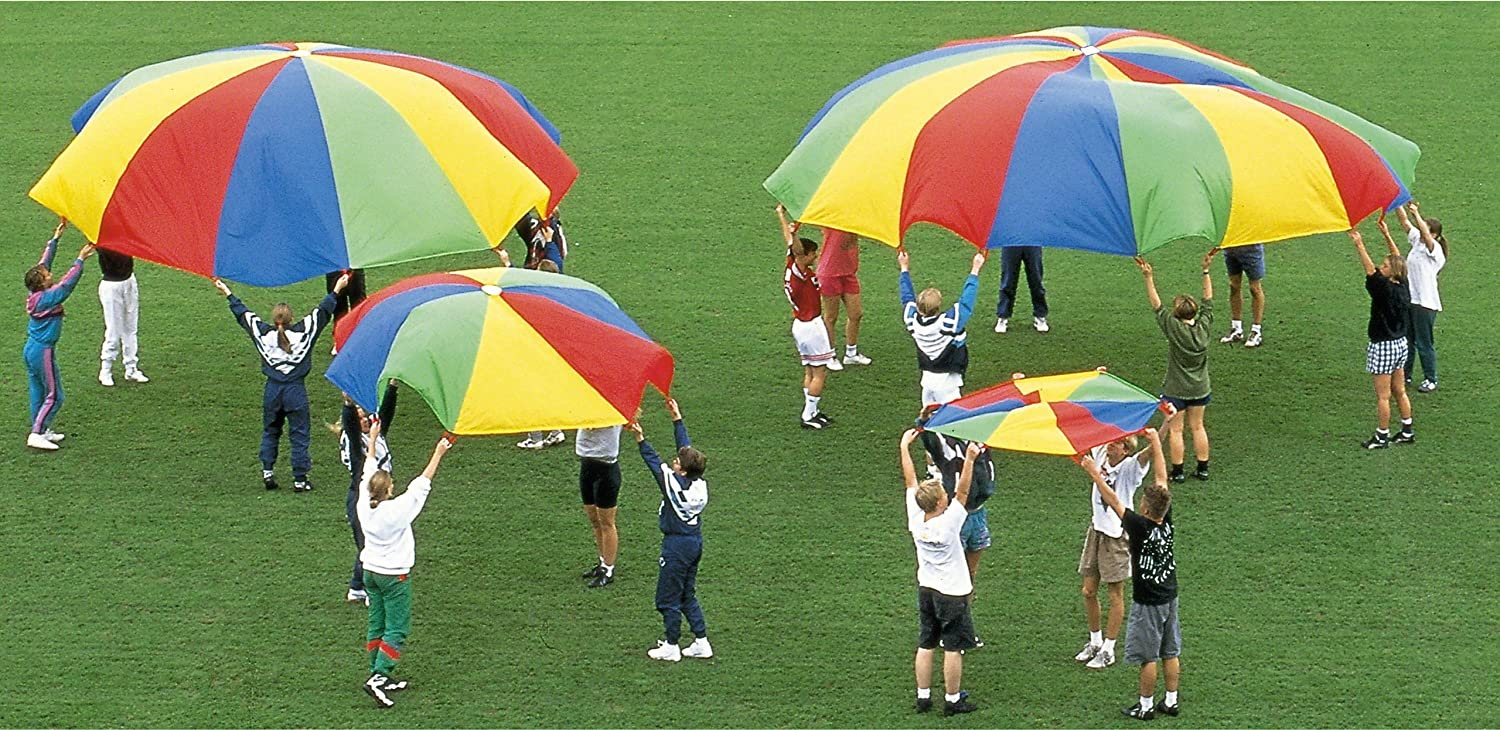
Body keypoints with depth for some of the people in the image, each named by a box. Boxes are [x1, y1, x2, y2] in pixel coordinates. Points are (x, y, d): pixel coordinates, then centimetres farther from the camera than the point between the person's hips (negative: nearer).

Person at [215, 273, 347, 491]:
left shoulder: (263, 333, -4)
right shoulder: (302, 332, -10)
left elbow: (243, 314, 9)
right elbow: (323, 312, -1)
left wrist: (228, 294, 23)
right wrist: (336, 291, 10)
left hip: (272, 390, 2)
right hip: (296, 390, -2)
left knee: (270, 432, 19)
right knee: (299, 434, 4)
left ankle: (267, 471, 10)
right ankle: (300, 479, 3)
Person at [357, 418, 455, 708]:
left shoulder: (365, 506, -8)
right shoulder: (397, 509, -23)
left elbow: (368, 472, 6)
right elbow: (422, 484, -18)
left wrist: (373, 439, 15)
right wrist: (439, 453, -11)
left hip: (370, 572, 6)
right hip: (394, 575, -6)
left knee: (376, 625, 13)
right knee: (397, 629, -3)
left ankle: (380, 675, 17)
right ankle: (378, 676, -15)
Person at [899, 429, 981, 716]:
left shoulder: (915, 519, -11)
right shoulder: (948, 524, -26)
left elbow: (910, 481, -3)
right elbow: (962, 491, -30)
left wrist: (904, 447, 4)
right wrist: (969, 460, -36)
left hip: (925, 590, 6)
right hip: (952, 593, -6)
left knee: (925, 645, 13)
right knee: (953, 649, 4)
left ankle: (923, 696, 19)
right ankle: (953, 701, 10)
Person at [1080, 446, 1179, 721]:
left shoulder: (1139, 526, -25)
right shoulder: (1167, 522, -9)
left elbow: (1112, 500, -21)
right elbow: (1162, 480, -1)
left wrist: (1094, 473, -13)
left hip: (1147, 603, -6)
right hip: (1169, 598, 6)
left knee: (1148, 657, 3)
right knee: (1170, 653, 14)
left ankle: (1146, 706, 12)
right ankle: (1171, 701, 23)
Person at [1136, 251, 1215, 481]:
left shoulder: (1173, 328, -20)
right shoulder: (1203, 327, -10)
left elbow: (1156, 305, -18)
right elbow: (1208, 301, 0)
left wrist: (1149, 277, -19)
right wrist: (1206, 270, 4)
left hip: (1176, 389, -5)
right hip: (1200, 388, 5)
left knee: (1175, 429, 5)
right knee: (1198, 426, 15)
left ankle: (1177, 471, 7)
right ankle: (1203, 468, 19)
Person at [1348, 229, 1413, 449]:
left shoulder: (1386, 290, -22)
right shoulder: (1403, 288, -1)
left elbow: (1371, 270, -30)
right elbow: (1398, 260, 11)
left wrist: (1359, 244, -31)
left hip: (1384, 347, -9)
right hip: (1400, 343, 9)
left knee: (1383, 396, 2)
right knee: (1399, 392, 19)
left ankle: (1382, 437, 10)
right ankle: (1407, 431, 26)